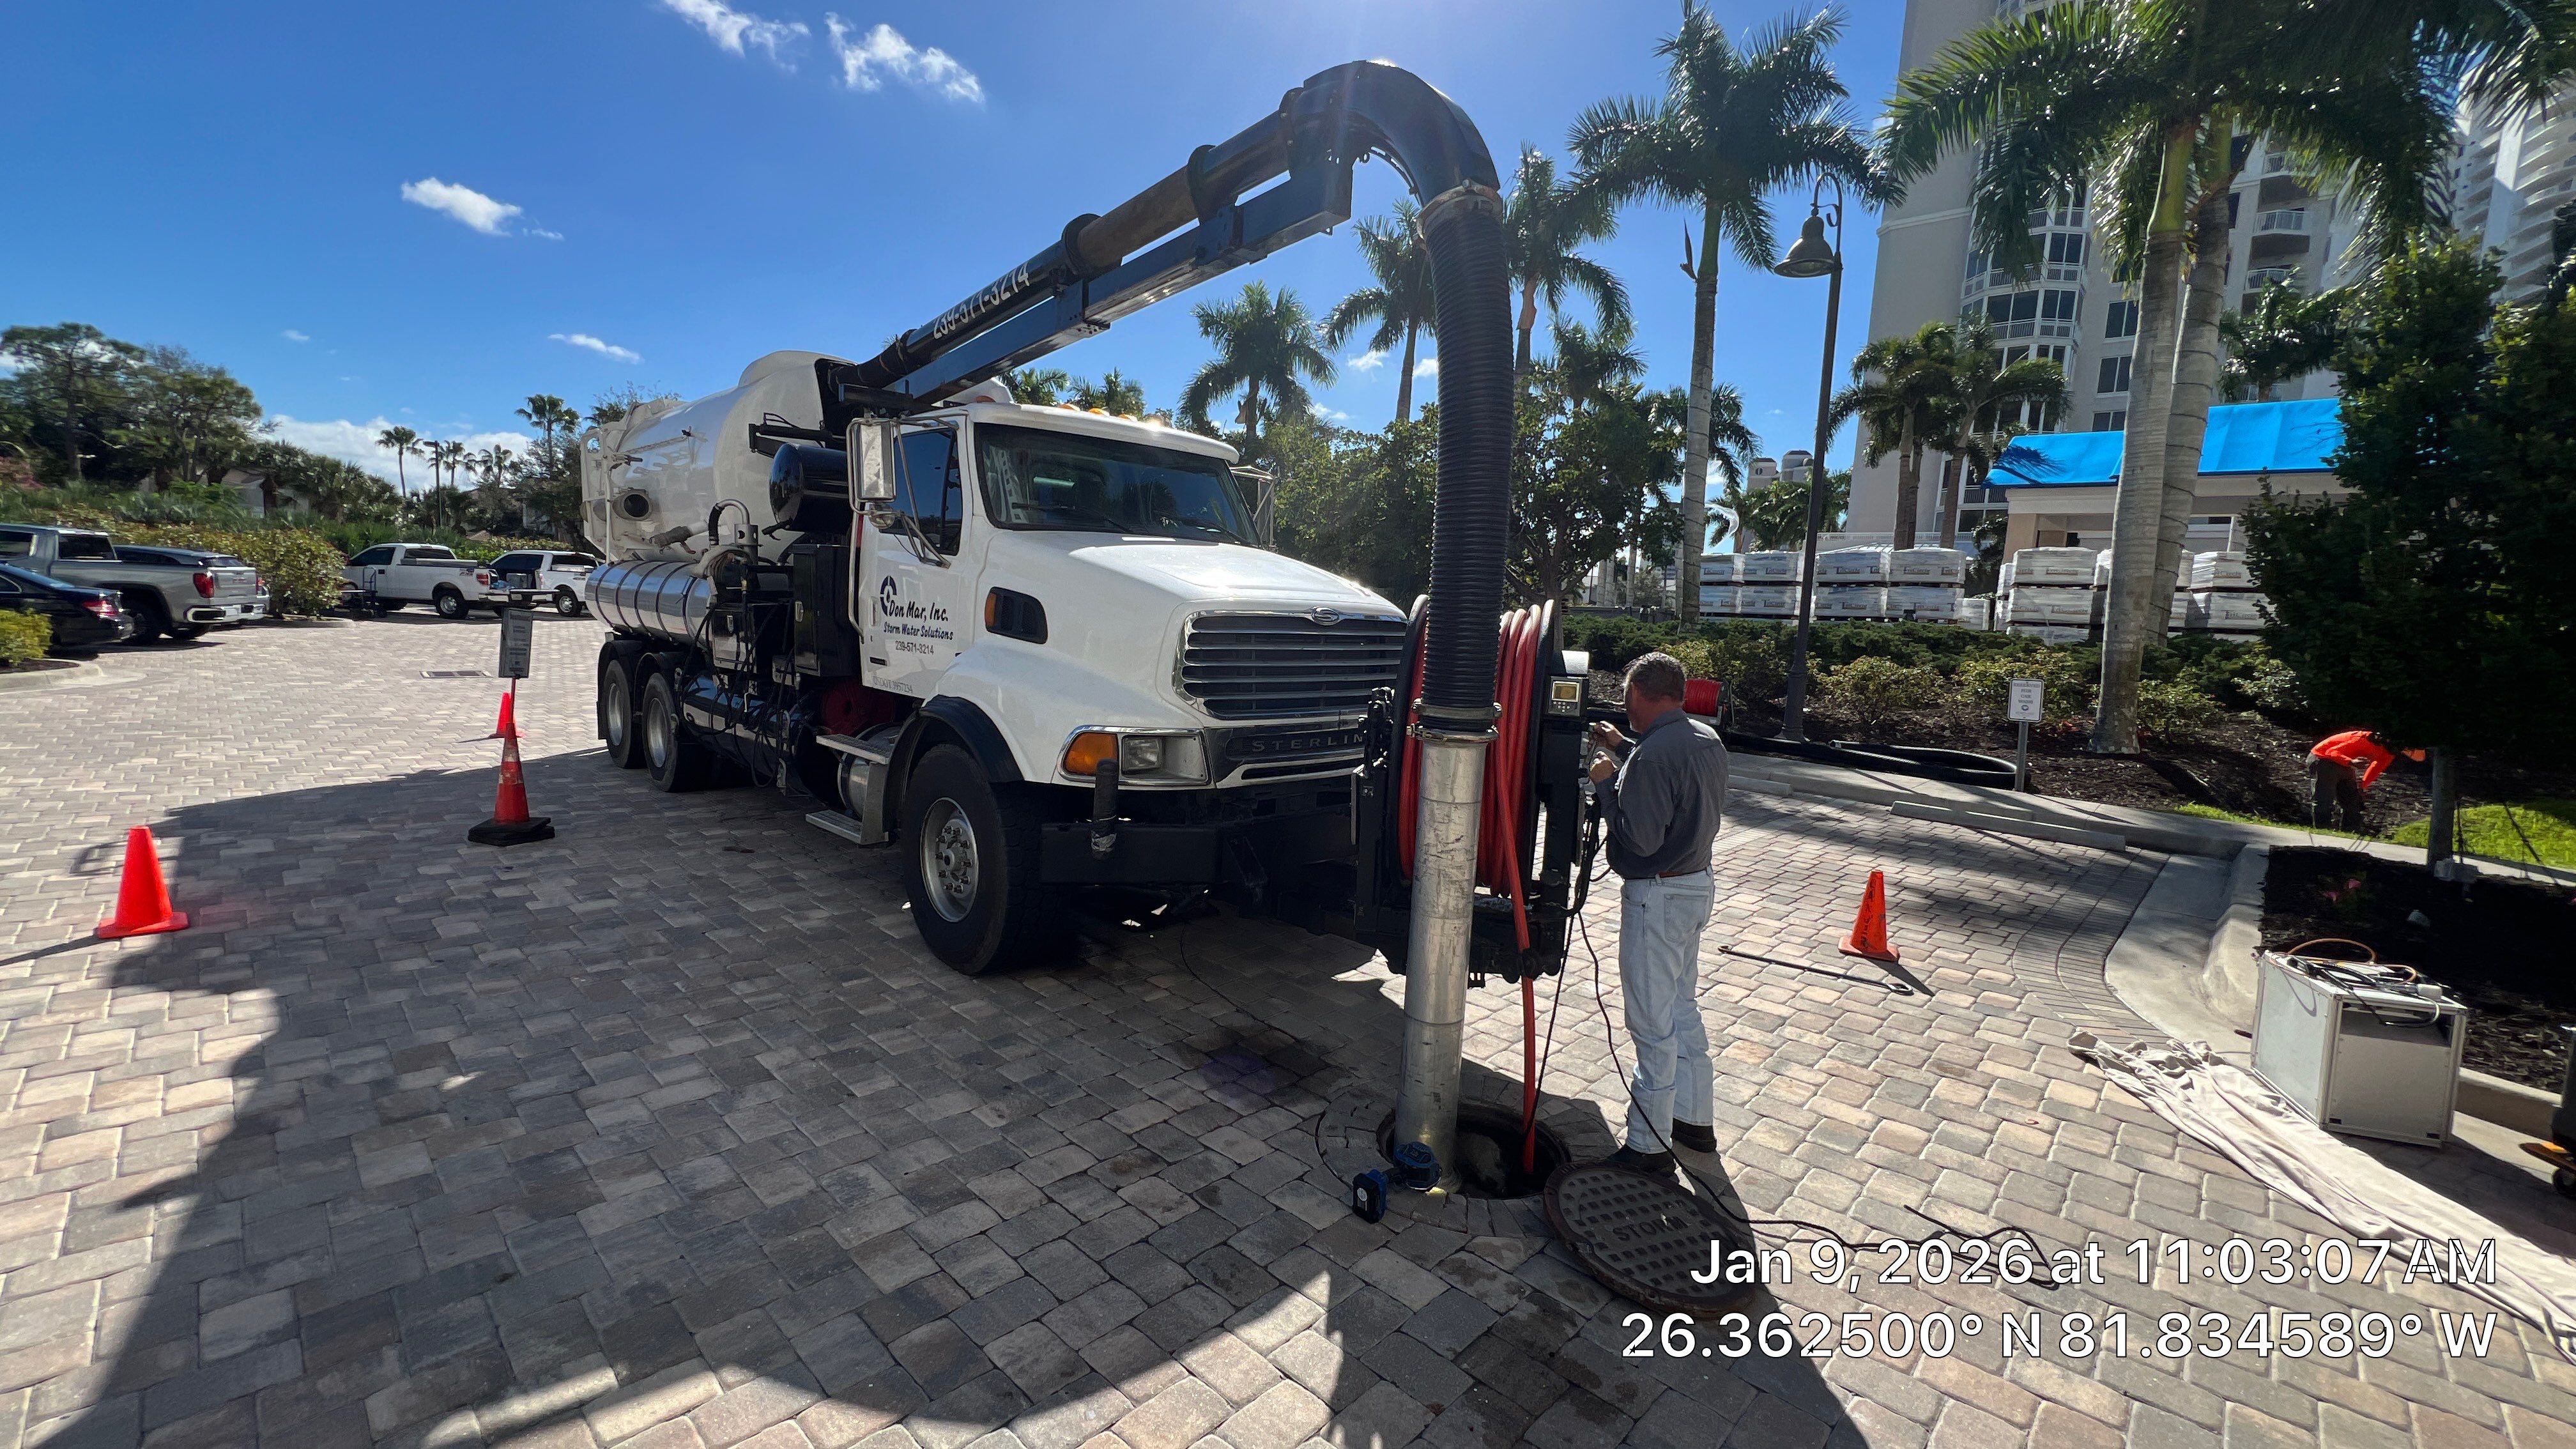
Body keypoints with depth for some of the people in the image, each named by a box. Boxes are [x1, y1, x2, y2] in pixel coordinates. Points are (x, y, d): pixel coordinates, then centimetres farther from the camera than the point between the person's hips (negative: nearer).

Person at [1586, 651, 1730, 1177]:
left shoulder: (1653, 755, -25)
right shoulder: (1707, 741, 4)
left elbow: (1638, 839, -25)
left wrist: (1606, 783, -14)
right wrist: (1624, 749, 19)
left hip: (1657, 896, -10)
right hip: (1698, 884, 10)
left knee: (1653, 1024, 1)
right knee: (1682, 1006, 22)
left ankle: (1649, 1147, 13)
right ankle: (1696, 1121, 36)